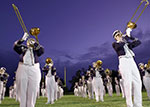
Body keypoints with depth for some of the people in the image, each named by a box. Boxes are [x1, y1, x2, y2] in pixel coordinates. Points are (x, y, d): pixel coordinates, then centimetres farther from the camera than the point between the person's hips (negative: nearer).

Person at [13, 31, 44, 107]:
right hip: (23, 69, 1)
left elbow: (41, 51, -6)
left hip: (34, 70, 0)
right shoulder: (23, 48, 16)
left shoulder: (36, 49, 13)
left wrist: (35, 43, -6)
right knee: (22, 89, 3)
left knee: (32, 91, 0)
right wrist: (23, 39, -12)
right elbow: (15, 47, -1)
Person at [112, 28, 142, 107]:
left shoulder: (127, 44, 29)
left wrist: (130, 36, 16)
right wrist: (127, 35, -8)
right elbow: (120, 45, -11)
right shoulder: (115, 44, 11)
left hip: (132, 61, 6)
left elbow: (138, 42, 22)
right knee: (128, 82, -15)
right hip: (124, 61, -6)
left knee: (137, 82, -4)